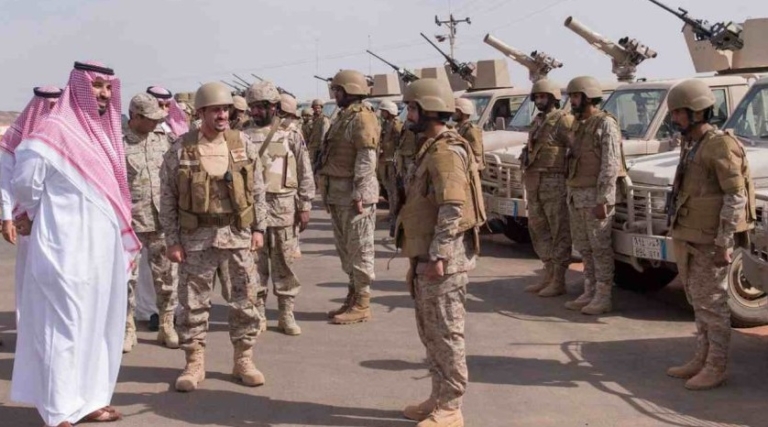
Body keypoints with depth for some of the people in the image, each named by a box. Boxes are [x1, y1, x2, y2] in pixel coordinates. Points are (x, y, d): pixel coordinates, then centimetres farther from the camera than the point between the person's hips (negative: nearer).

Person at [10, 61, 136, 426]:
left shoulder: (104, 131, 12)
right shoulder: (54, 131, -12)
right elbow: (25, 183, -10)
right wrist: (37, 217, 6)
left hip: (103, 246, 8)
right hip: (68, 248, -8)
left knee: (99, 323, 12)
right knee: (67, 325, -2)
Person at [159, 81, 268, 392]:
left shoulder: (243, 144, 3)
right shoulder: (180, 150, -4)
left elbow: (257, 190, 8)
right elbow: (167, 199, -1)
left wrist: (259, 228, 4)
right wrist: (172, 240, -4)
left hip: (238, 232, 2)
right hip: (197, 236, -2)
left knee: (245, 299, 6)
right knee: (193, 301, 5)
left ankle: (243, 360, 20)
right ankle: (194, 362, 18)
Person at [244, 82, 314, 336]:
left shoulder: (290, 134, 1)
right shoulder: (246, 136, 8)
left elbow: (305, 172, 1)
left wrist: (305, 206, -3)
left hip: (284, 206, -2)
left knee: (284, 262, 3)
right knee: (255, 263, 6)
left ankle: (287, 314, 12)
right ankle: (258, 313, 16)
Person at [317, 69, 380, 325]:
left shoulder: (362, 118, -13)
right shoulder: (344, 117, 19)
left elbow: (367, 158, -20)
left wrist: (358, 194, -23)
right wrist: (329, 195, 21)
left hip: (354, 194, -10)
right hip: (338, 194, 10)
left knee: (359, 249, -4)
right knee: (345, 247, 15)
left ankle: (362, 305, 2)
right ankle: (353, 296, 25)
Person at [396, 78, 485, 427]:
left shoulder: (445, 152, -17)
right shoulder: (432, 148, 16)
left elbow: (452, 209, -24)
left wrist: (437, 256, -25)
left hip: (442, 259, -10)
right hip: (428, 256, 11)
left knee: (445, 334, -2)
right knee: (430, 332, 17)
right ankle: (439, 398, 27)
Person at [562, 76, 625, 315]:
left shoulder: (605, 124, -12)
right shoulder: (579, 125, 15)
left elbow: (610, 165, -17)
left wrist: (602, 200, -21)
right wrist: (571, 194, 15)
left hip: (595, 196, -8)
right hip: (576, 195, 8)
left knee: (600, 248, -2)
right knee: (584, 247, 13)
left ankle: (603, 298, 5)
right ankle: (590, 293, 21)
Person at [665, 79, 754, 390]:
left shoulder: (721, 145, -15)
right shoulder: (690, 146, 13)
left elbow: (736, 197, -18)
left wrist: (723, 244, -21)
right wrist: (680, 235, 19)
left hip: (710, 240, -9)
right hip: (688, 237, 9)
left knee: (711, 303, -2)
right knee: (698, 301, 14)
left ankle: (716, 368, 7)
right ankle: (701, 361, 24)